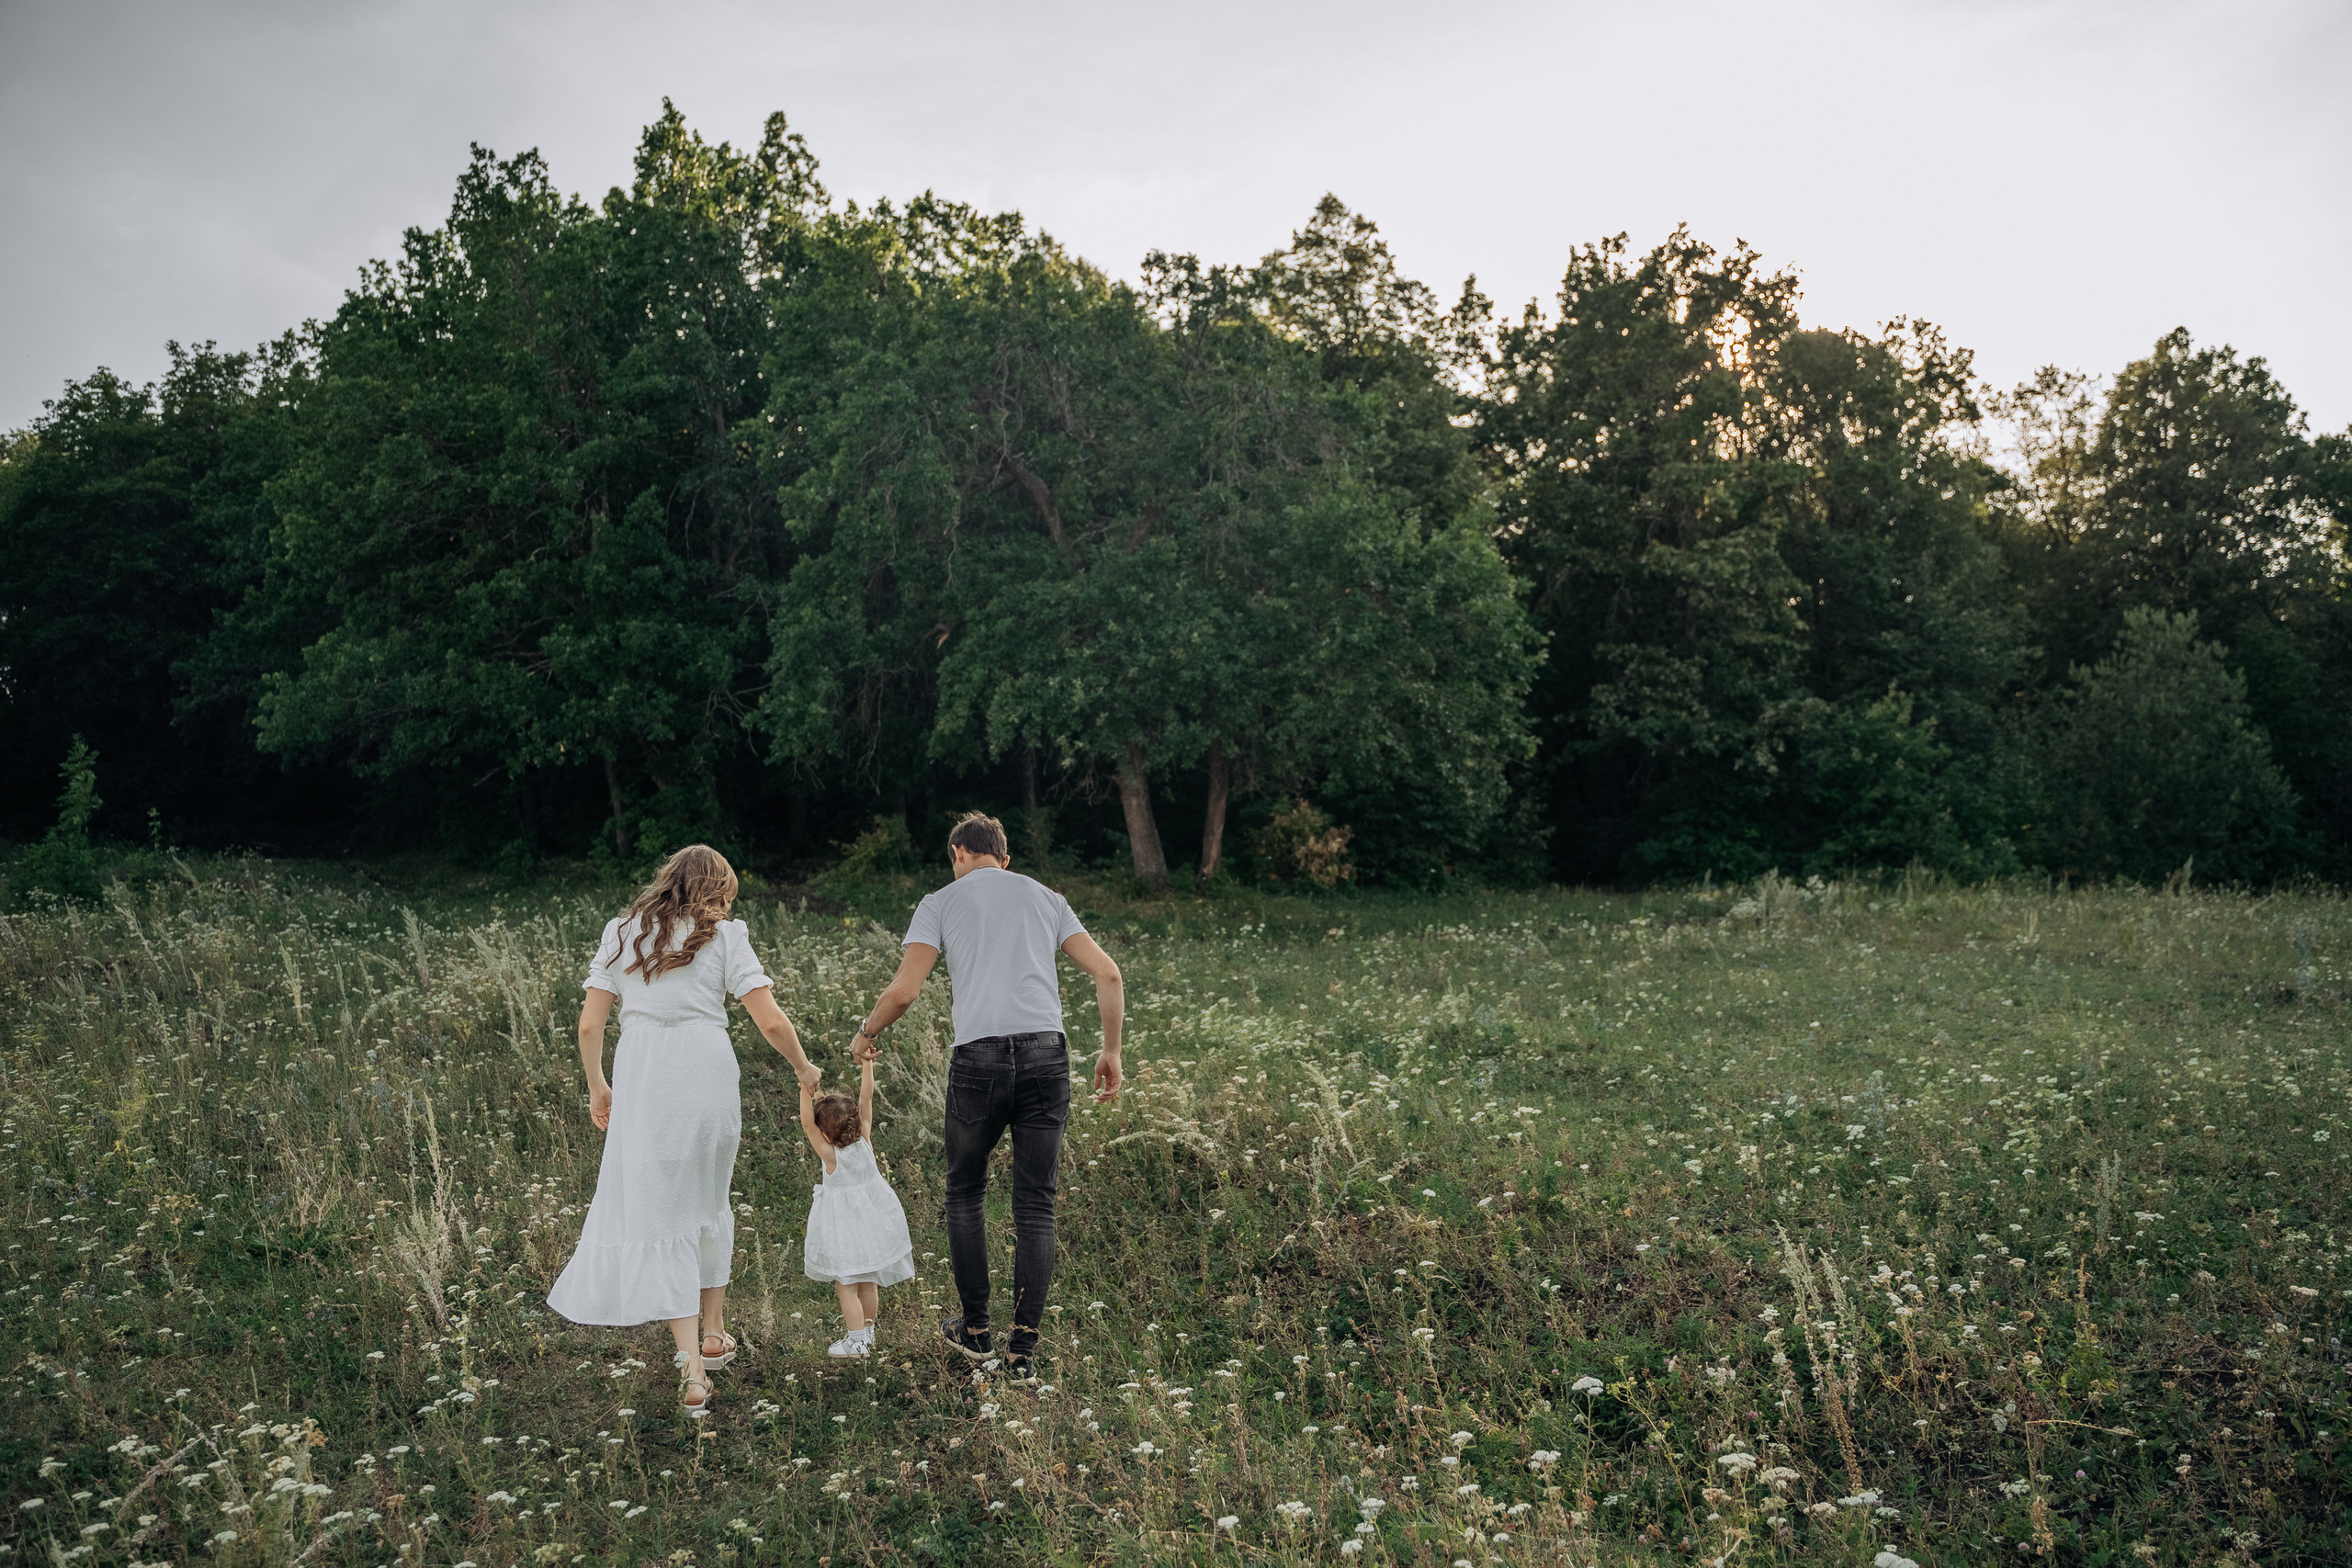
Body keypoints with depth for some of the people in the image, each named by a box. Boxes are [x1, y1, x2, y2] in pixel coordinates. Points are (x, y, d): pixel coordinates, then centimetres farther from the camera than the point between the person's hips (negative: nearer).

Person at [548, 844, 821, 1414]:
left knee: (659, 1216, 5)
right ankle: (714, 1334, 34)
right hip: (709, 1074, 0)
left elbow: (589, 1026, 7)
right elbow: (771, 1021, -3)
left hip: (643, 1082, 0)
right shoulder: (723, 935, 5)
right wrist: (803, 1067, 14)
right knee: (708, 1203, 20)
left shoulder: (622, 931, 11)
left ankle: (691, 1364, -1)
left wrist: (597, 1087, 22)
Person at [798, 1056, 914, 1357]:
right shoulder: (864, 1141, -12)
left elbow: (807, 1124, -27)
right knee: (869, 1284, 17)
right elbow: (866, 1099, -11)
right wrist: (866, 1065, -11)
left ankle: (856, 1341, 9)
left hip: (844, 1228, -5)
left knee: (846, 1287, 6)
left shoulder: (830, 1155, -21)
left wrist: (806, 1093, -33)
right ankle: (867, 1332, 30)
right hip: (872, 1220, 5)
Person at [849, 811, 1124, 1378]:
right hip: (1046, 1054, 2)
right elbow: (1108, 975, 10)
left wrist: (867, 1033, 19)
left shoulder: (940, 902, 11)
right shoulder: (1046, 898, 19)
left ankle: (975, 1327, 26)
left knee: (964, 1193, 19)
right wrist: (1111, 1052, 18)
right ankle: (1022, 1347, 7)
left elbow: (903, 991, 0)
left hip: (978, 1059, -2)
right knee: (1035, 1208, 8)